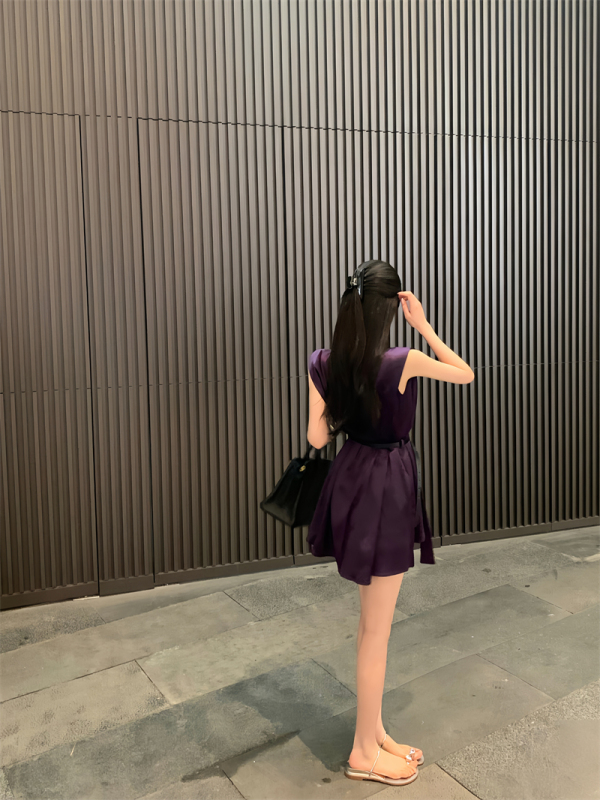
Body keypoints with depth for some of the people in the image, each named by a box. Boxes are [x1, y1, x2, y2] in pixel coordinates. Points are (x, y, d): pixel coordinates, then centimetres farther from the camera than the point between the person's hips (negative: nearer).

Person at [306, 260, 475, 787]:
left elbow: (317, 438, 2)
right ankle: (364, 753, 26)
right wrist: (424, 326, -3)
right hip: (387, 489, -7)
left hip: (351, 481, 7)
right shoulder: (403, 362, -21)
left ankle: (374, 732, 36)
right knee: (377, 628, 8)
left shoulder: (324, 364, -5)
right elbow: (466, 374, -3)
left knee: (373, 619, 21)